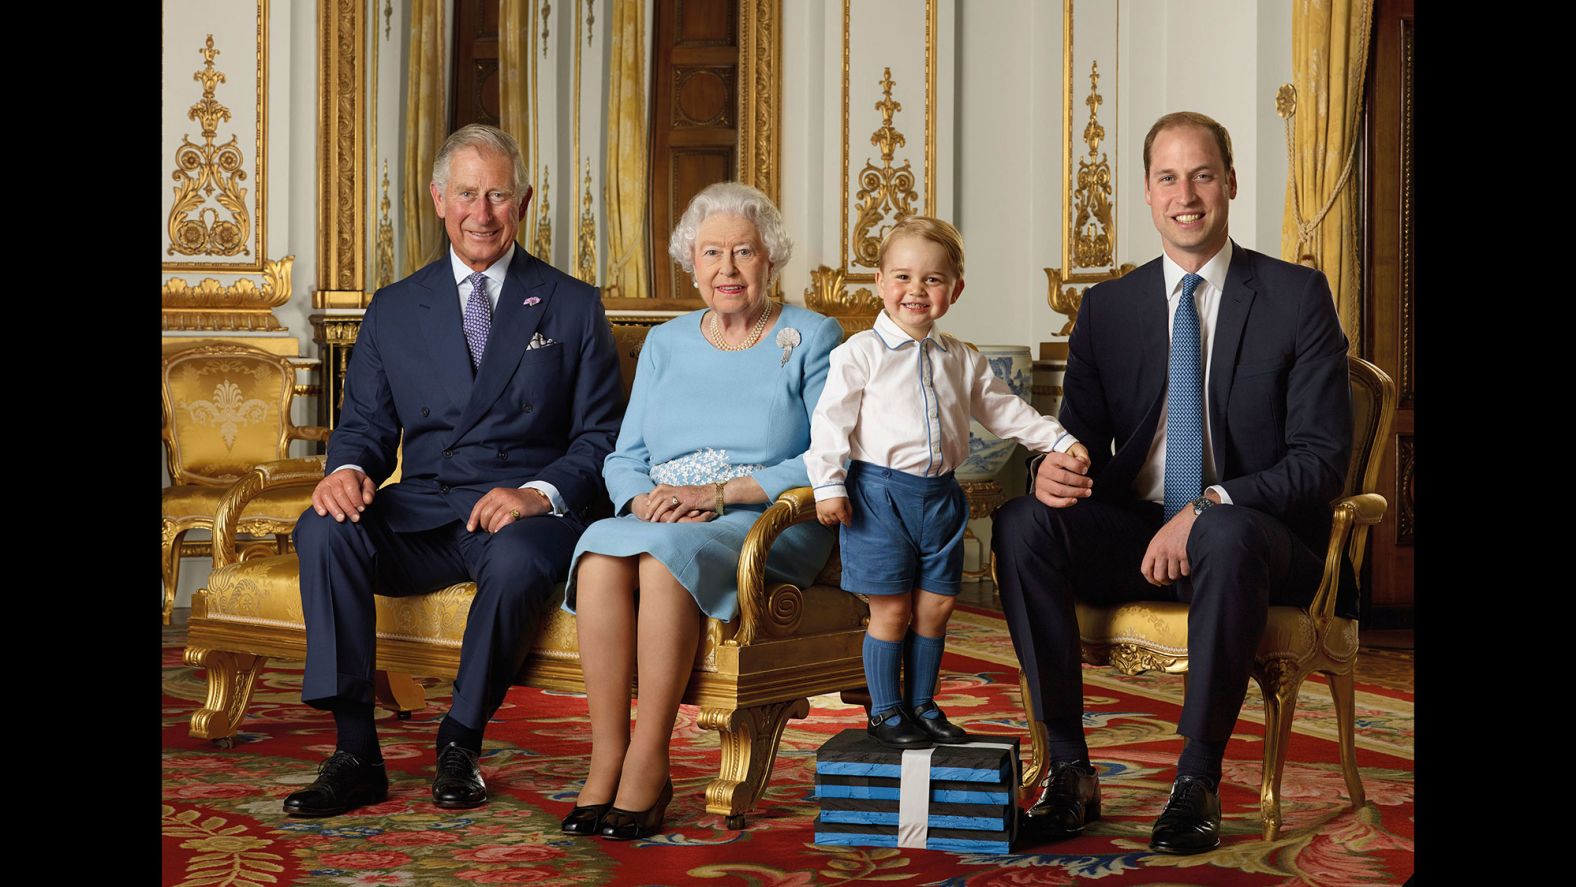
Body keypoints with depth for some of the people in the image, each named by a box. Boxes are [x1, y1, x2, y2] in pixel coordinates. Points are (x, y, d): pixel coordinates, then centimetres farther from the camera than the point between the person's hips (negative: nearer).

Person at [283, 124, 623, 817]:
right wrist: (349, 469, -12)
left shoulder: (573, 307, 9)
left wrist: (540, 494, -16)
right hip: (419, 517, 3)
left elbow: (599, 438, 4)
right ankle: (356, 753, -24)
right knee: (324, 529, -27)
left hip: (527, 514, -2)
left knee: (515, 558, -38)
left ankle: (460, 746, -16)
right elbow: (366, 422, 13)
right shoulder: (393, 309, 15)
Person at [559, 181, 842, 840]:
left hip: (768, 524, -3)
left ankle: (647, 765, -29)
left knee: (666, 556, -36)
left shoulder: (812, 339, 6)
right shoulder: (666, 344, 19)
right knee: (600, 552, -32)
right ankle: (605, 763, -29)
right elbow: (624, 459, 14)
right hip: (660, 520, 4)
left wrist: (718, 492, -15)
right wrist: (645, 500, -10)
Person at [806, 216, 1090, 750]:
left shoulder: (962, 361, 11)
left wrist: (1059, 441, 12)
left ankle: (921, 706, 23)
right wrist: (829, 486, -14)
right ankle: (885, 712, 13)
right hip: (880, 494, -5)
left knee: (935, 605, 8)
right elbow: (832, 421, -7)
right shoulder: (860, 354, -5)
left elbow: (1003, 410, 18)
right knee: (891, 609, -1)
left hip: (940, 495, 5)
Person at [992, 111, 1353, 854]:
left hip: (1257, 536, -3)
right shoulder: (1107, 306, 9)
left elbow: (1322, 457, -7)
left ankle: (1198, 782, -25)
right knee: (1023, 521, -25)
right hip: (1136, 536, 3)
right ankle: (1068, 767, -20)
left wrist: (1210, 507, -22)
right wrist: (1053, 470, -18)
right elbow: (1081, 438, 9)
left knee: (1228, 534, -39)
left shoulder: (1297, 296, 0)